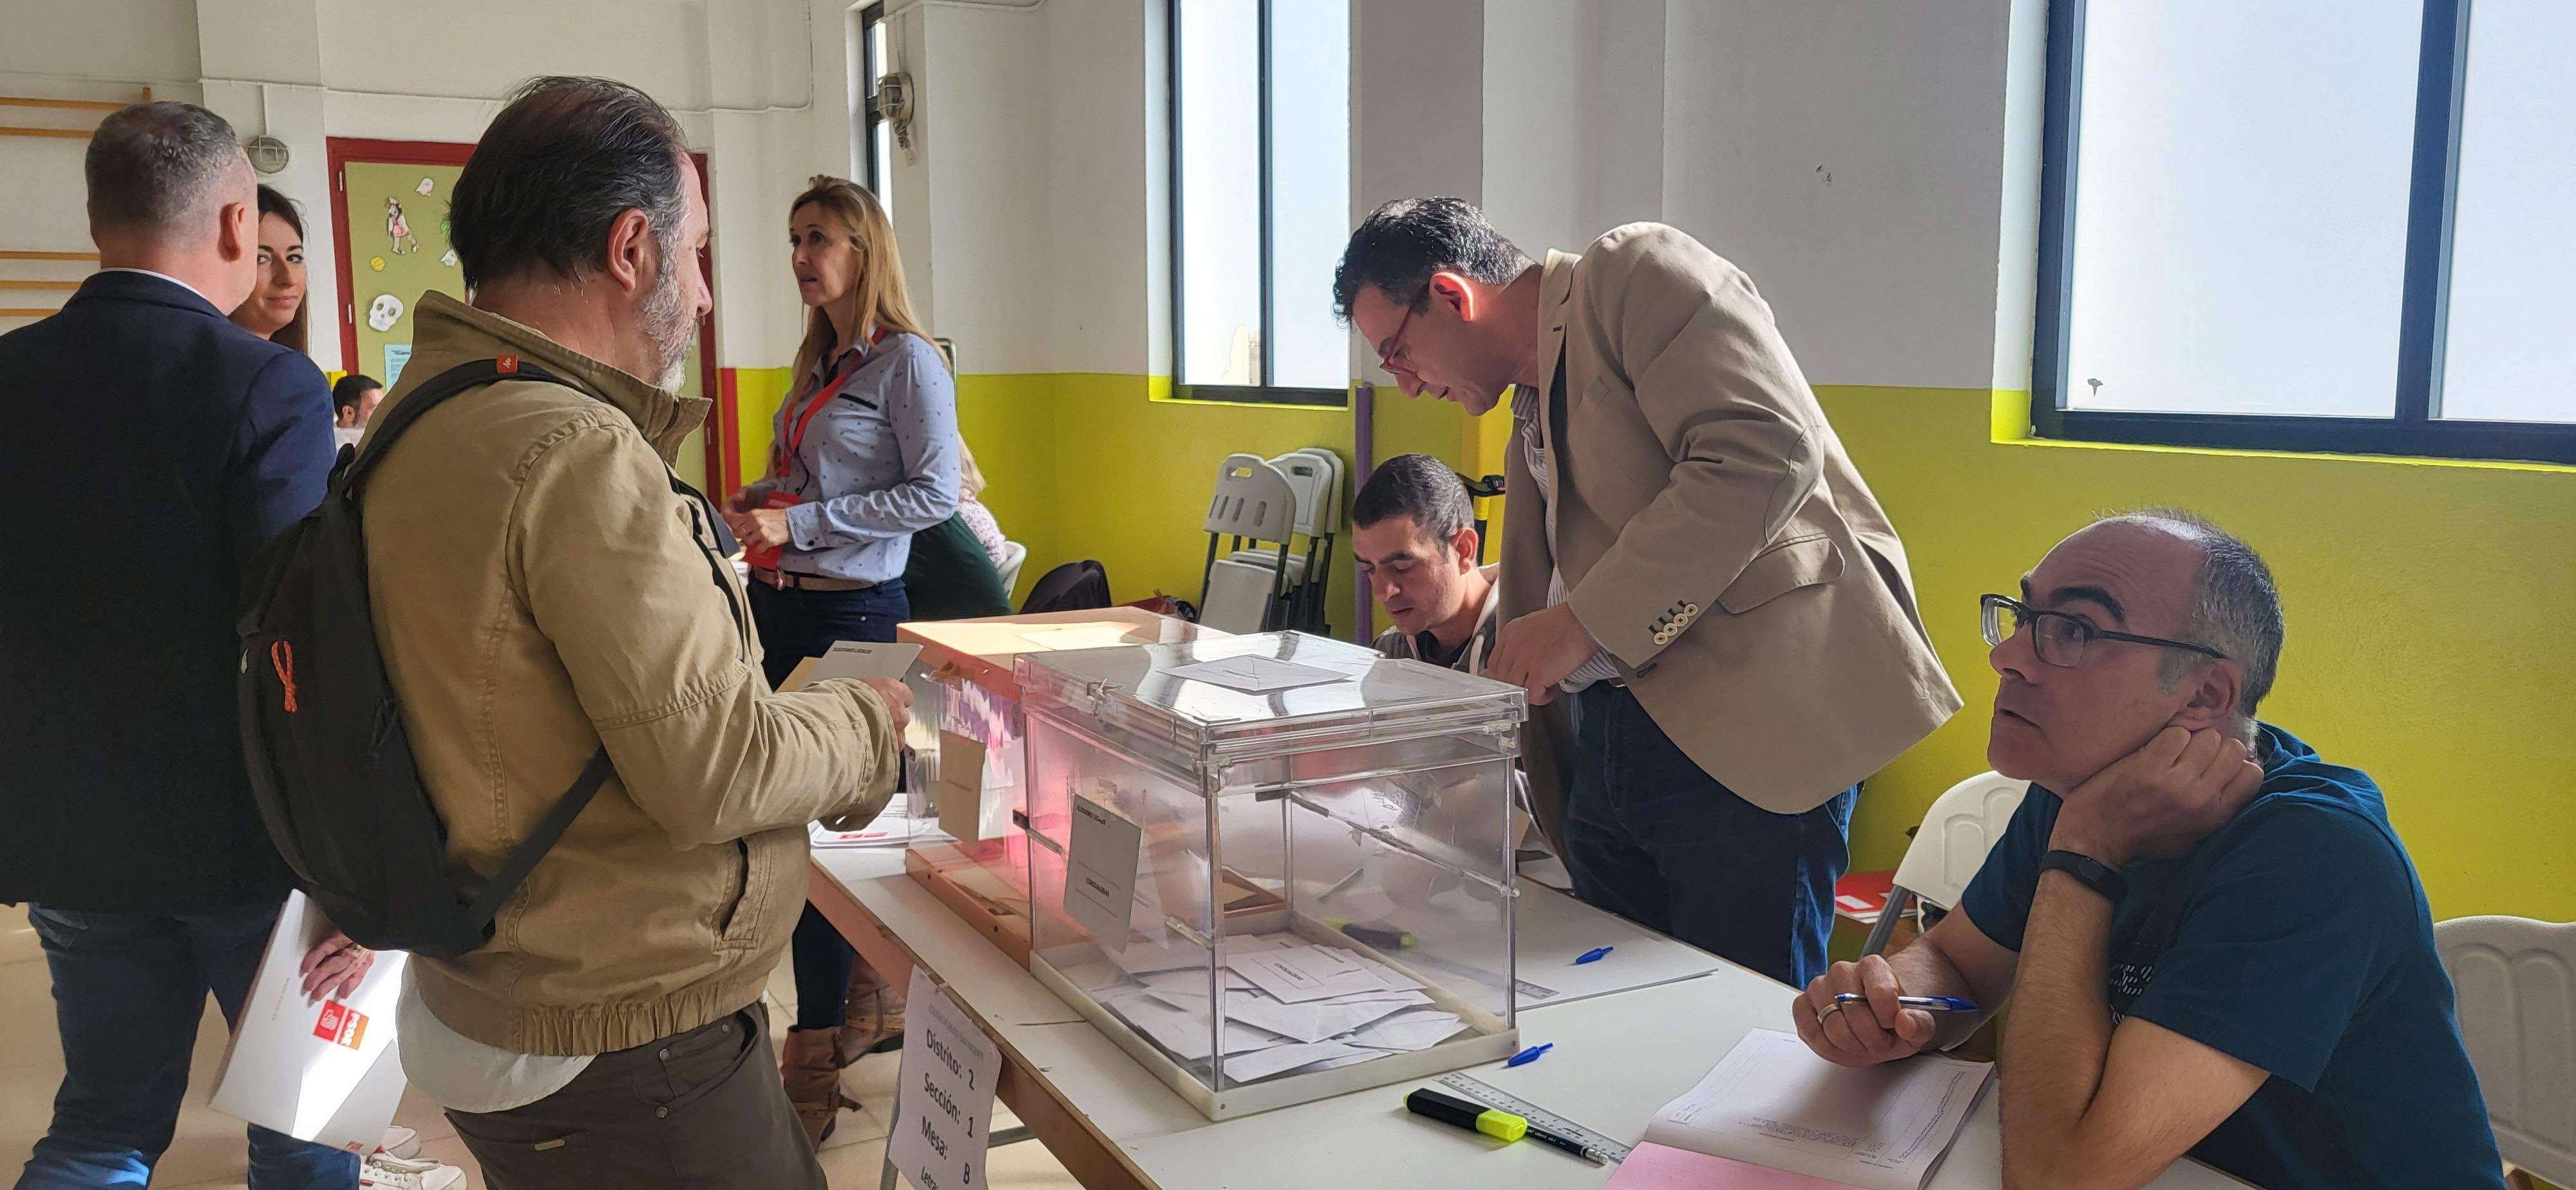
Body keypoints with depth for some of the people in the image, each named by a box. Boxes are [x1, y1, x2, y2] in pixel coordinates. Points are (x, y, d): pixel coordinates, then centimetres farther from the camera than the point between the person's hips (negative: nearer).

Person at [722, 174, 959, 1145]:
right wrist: (760, 505, 5)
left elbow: (934, 494, -16)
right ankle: (871, 1006, 31)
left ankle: (813, 1073, 10)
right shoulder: (819, 363, 16)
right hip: (781, 605, 8)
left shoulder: (908, 362, -9)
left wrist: (799, 525, -18)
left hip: (852, 613, -8)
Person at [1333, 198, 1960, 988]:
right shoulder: (1531, 414, 22)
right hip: (1614, 736, 9)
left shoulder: (1636, 273, -4)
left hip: (1752, 733, -9)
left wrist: (1585, 622, -18)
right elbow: (1529, 608, 27)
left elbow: (1767, 452, -19)